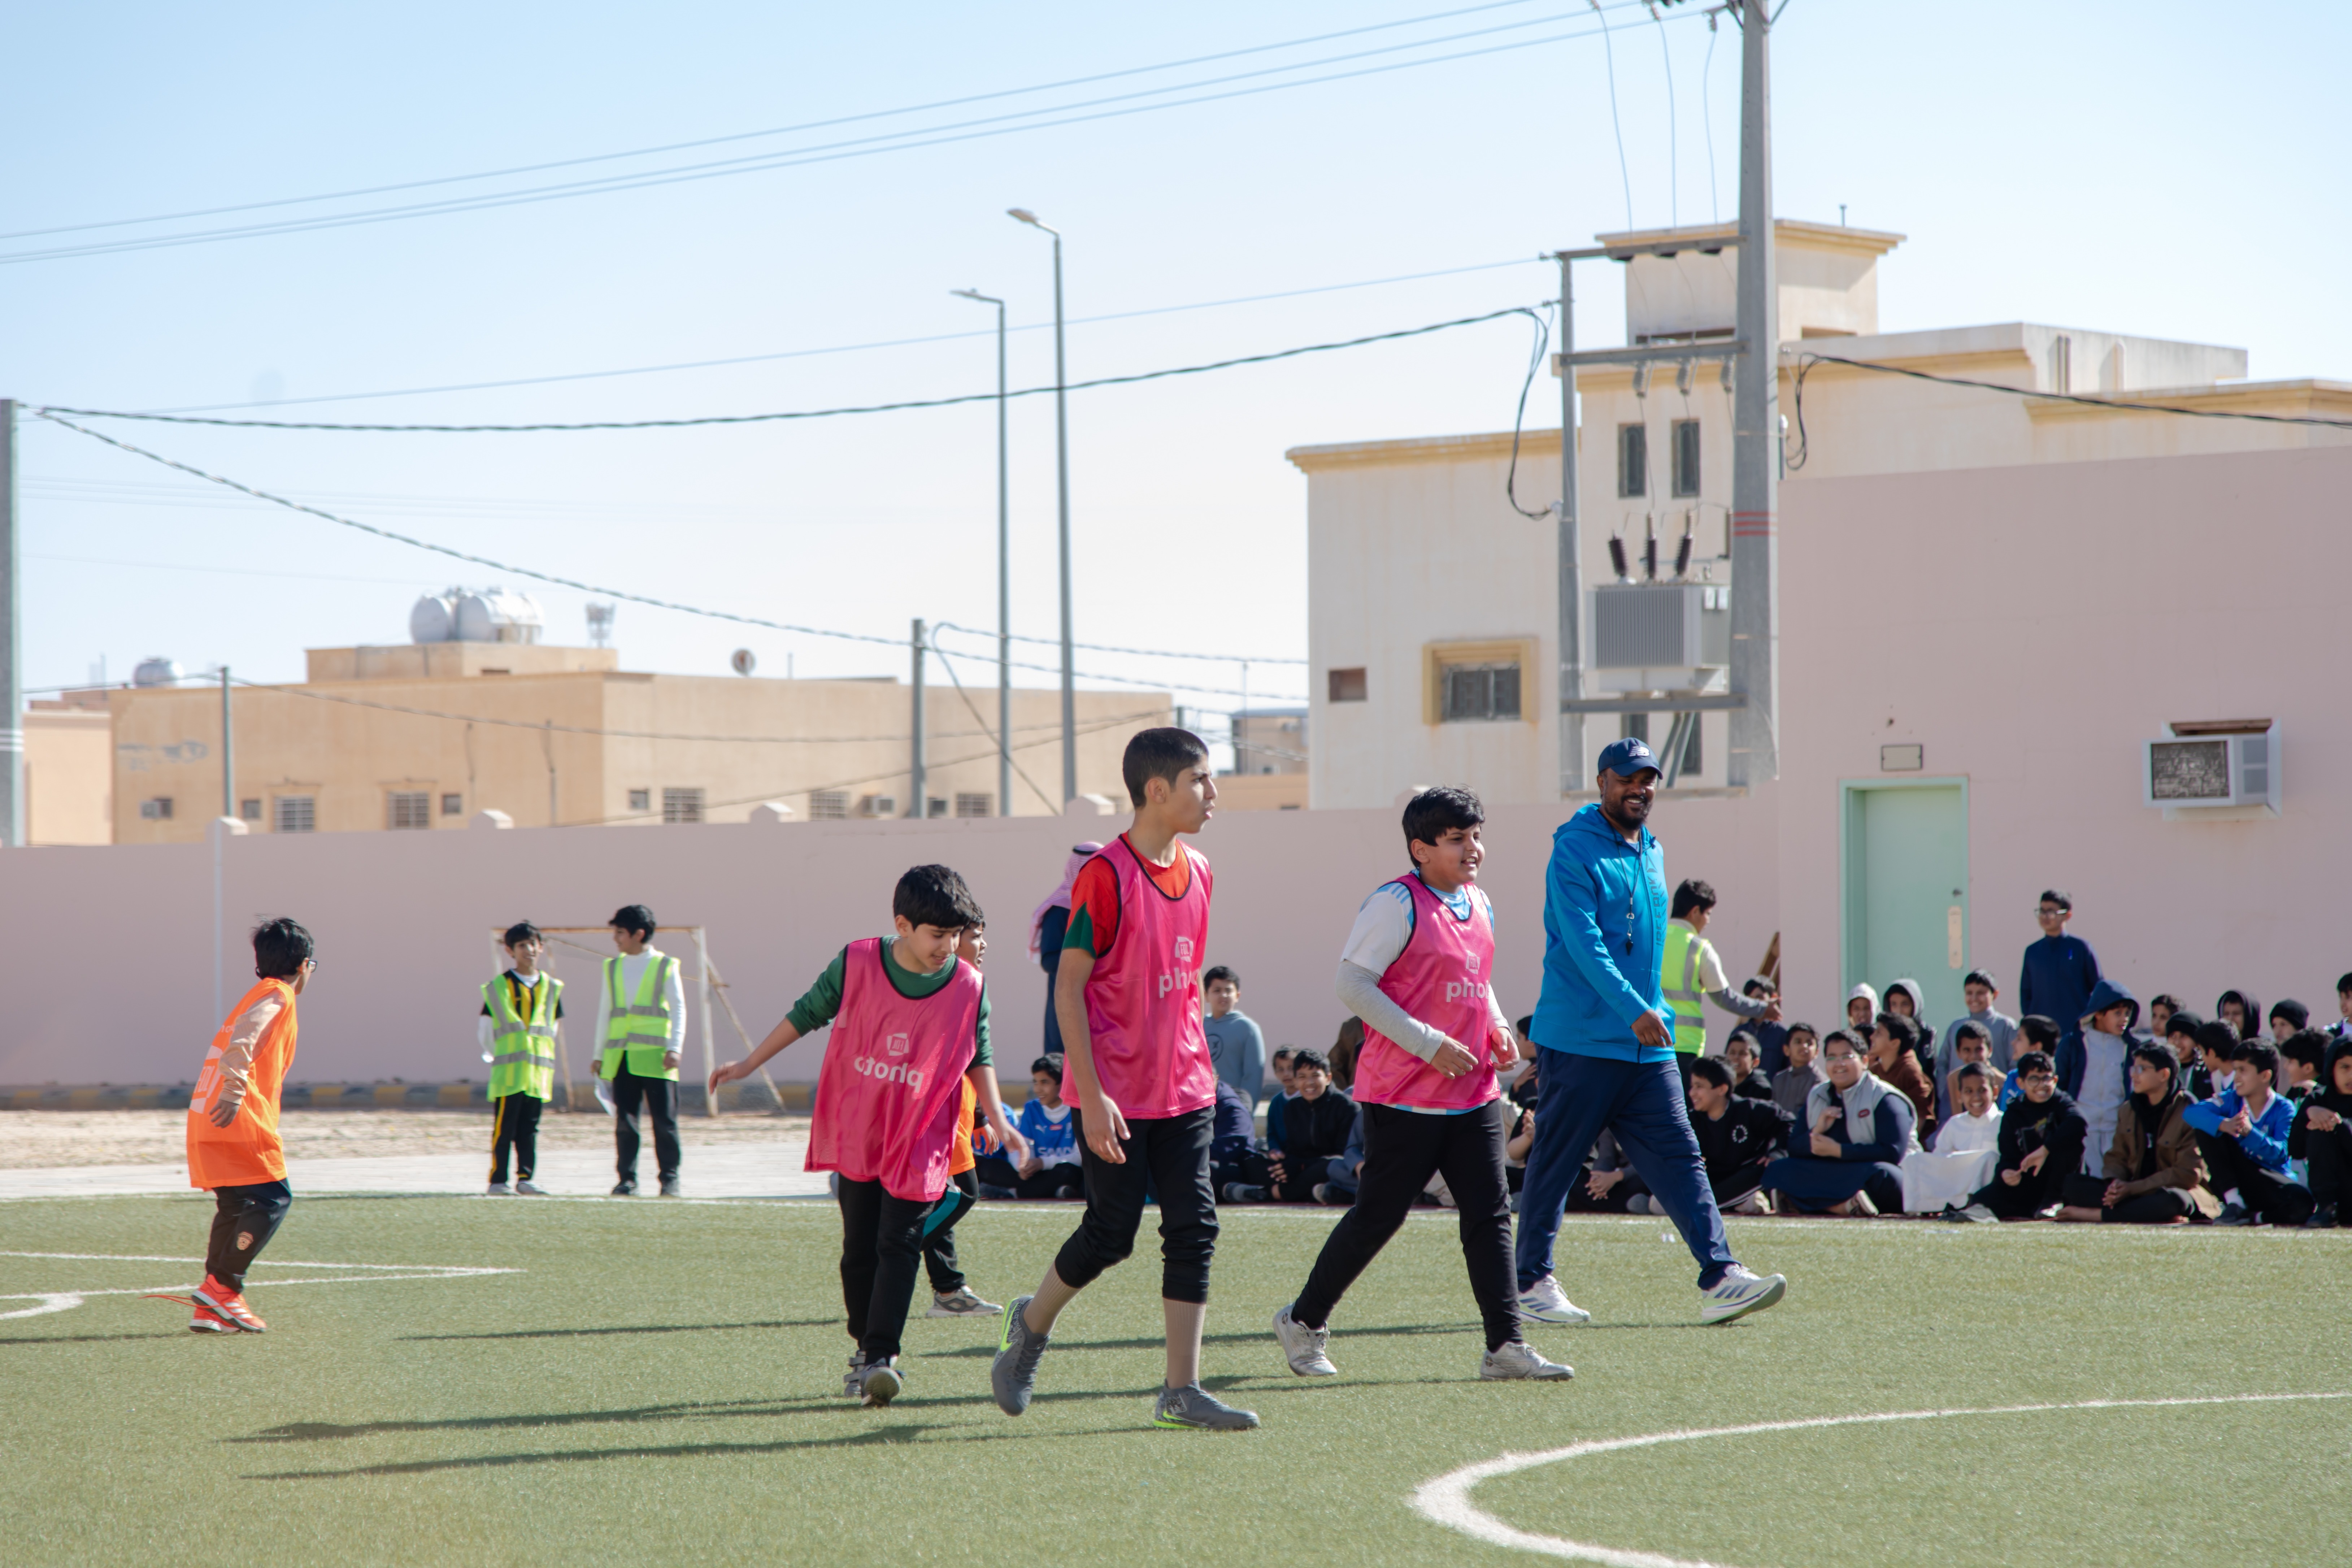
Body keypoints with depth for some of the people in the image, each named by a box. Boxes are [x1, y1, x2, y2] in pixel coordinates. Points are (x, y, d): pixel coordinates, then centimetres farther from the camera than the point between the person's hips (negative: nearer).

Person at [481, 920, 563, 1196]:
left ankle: (525, 1178, 7)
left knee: (529, 1129, 5)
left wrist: (541, 1054, 11)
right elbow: (485, 1028, 5)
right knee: (504, 1128, -4)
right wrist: (494, 1055, 2)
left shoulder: (551, 988, 10)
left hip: (538, 1071, 4)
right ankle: (498, 1180, -2)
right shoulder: (498, 987, 0)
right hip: (508, 1071, -4)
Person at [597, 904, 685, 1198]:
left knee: (665, 1120, -3)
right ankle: (627, 1178, 5)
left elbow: (678, 1009, 2)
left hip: (656, 1057, -4)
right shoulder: (613, 968, 14)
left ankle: (669, 1179, 3)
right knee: (625, 1121, 1)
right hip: (621, 1058, 4)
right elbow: (605, 1012, 18)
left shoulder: (665, 966, 3)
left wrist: (675, 1048, -8)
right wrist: (600, 1054, 15)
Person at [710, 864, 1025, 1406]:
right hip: (856, 1135, 1)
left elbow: (979, 1057, 9)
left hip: (919, 1142, -1)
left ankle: (881, 1356, -16)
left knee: (898, 1244, -13)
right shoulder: (856, 965, -9)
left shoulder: (969, 988, -7)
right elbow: (807, 1015, 5)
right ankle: (865, 1345, 24)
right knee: (859, 1249, 8)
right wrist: (748, 1065, 10)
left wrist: (996, 1119, 1)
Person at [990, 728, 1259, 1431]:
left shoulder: (1196, 871, 8)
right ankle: (1031, 1326, 27)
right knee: (1111, 1233, 0)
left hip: (1184, 1090, 6)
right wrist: (1091, 1095, -18)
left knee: (1194, 1228, -1)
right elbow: (1069, 985, -14)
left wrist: (1198, 1065, 17)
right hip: (1115, 1096, -6)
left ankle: (1181, 1391, 1)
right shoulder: (1106, 875, -14)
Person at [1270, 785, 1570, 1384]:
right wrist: (1428, 1045, -19)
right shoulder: (1397, 904, -12)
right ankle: (1303, 1322, 16)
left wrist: (1497, 1027, 7)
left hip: (1474, 1093, 7)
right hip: (1404, 1097, -7)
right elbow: (1352, 982, -16)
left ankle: (1505, 1346, 1)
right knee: (1378, 1216, 0)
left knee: (1490, 1214, 0)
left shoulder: (1479, 904, 13)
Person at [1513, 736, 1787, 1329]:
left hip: (1647, 1046, 7)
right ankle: (1532, 1283, 12)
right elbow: (1583, 942, -20)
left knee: (1679, 1158, -2)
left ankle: (1719, 1279, -9)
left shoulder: (1652, 852, 16)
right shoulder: (1575, 851, -10)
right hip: (1580, 1041, -7)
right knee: (1555, 1162, 2)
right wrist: (1634, 1010, -29)